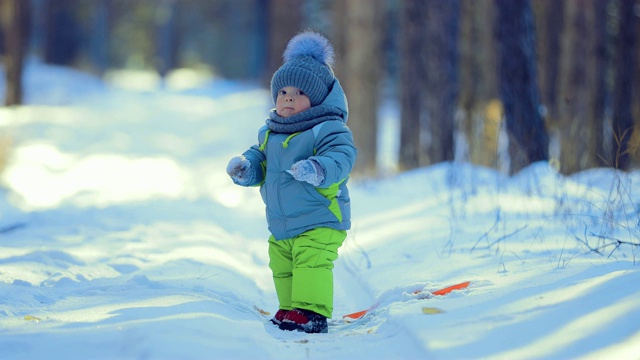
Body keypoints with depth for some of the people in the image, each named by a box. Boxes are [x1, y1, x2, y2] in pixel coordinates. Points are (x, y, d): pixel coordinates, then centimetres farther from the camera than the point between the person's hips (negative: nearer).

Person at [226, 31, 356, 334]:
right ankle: (290, 310, 25)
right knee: (282, 269, 14)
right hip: (281, 226, 8)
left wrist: (319, 169, -44)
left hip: (319, 222, -8)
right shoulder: (270, 134, 12)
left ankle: (311, 311, -21)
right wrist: (245, 167, -5)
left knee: (311, 263, -21)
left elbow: (341, 157, -25)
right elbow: (259, 159, 19)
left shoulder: (327, 129, -12)